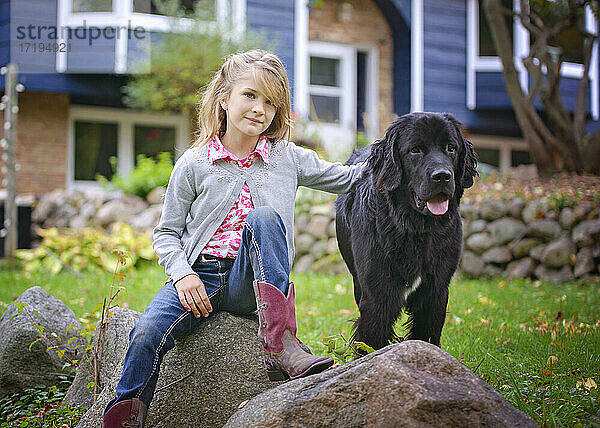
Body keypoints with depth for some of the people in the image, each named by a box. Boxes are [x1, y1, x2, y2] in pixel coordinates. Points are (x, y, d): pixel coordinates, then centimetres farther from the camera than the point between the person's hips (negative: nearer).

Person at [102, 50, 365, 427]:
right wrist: (182, 273, -10)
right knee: (146, 335, -28)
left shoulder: (289, 159, 8)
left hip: (249, 282, 1)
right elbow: (167, 232, 8)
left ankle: (280, 345, -36)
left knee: (263, 216, -29)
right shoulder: (194, 165, 4)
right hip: (200, 278, 0)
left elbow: (346, 179, 18)